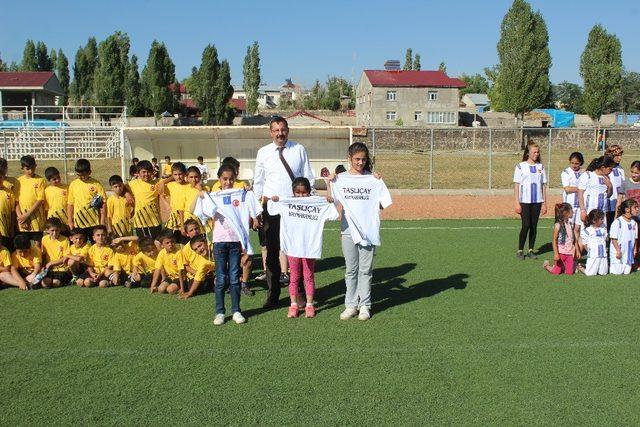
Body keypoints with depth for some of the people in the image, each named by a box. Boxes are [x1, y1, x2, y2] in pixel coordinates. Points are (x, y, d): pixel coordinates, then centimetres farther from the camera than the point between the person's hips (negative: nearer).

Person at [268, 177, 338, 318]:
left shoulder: (317, 204, 0)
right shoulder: (286, 203, 3)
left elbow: (333, 215, -1)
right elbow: (271, 208, 13)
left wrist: (331, 202, -14)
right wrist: (272, 199, -5)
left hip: (310, 248, -1)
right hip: (293, 248, 1)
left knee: (309, 277, 9)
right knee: (294, 277, 9)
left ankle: (309, 305, 17)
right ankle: (293, 305, 16)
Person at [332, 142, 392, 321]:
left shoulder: (373, 179, 4)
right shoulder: (340, 179, 6)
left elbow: (382, 204, 2)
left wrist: (379, 182, -7)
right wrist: (329, 183, -5)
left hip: (369, 231, -1)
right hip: (348, 230, 1)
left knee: (366, 270, 4)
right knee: (351, 269, 7)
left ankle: (364, 305, 13)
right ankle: (351, 305, 15)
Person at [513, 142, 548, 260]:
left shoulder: (540, 166, 9)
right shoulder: (521, 166, -2)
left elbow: (544, 185, 11)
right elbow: (516, 185, -3)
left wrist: (544, 203, 8)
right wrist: (517, 203, -9)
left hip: (537, 201, 4)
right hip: (524, 201, -3)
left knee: (534, 226, 6)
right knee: (526, 225, -8)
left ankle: (531, 250, 15)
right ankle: (520, 250, 4)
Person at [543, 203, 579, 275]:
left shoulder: (571, 224, 5)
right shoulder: (558, 225, -13)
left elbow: (574, 239, 13)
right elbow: (554, 240, -12)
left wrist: (577, 251, 11)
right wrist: (556, 253, -16)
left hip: (570, 253, 5)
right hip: (561, 252, -5)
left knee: (569, 272, 0)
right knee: (556, 272, 2)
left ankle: (563, 266, 29)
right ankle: (546, 265, 29)